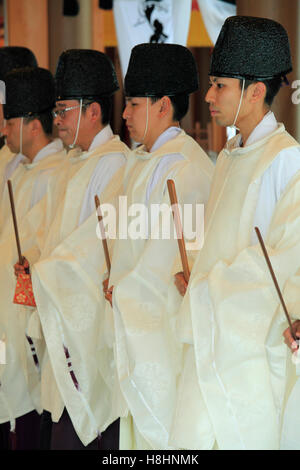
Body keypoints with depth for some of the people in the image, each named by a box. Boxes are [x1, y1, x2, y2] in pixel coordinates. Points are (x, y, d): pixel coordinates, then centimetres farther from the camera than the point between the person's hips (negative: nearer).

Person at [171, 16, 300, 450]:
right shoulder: (230, 156, 15)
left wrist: (209, 285, -12)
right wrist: (196, 275, 6)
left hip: (253, 336, -8)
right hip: (209, 330, 8)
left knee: (246, 437, 0)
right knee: (188, 436, 7)